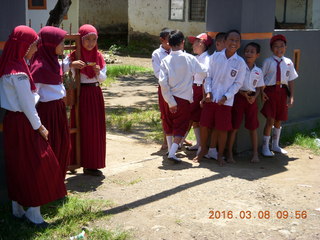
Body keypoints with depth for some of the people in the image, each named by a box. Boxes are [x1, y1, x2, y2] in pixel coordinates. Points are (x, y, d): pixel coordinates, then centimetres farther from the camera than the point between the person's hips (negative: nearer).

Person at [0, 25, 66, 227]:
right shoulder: (19, 73, -21)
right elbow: (27, 104, -18)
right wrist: (39, 127, -10)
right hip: (22, 123, -9)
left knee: (17, 165, 16)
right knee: (36, 165, 0)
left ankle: (18, 209, 27)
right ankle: (34, 213, 9)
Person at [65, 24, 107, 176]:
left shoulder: (98, 56, 5)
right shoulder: (75, 55, -7)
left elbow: (103, 78, 4)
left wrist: (98, 72, -17)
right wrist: (71, 64, -34)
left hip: (95, 94, 5)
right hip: (81, 93, -5)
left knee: (96, 128, 7)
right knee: (82, 128, -1)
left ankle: (92, 163, 18)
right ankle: (83, 162, 9)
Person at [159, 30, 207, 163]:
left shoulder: (165, 60, -7)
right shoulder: (189, 58, -9)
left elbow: (163, 82, -14)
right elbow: (204, 72, 0)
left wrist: (170, 102, -10)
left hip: (171, 98, 2)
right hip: (184, 98, -2)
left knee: (169, 125, 20)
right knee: (181, 126, 4)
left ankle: (170, 149, 30)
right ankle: (172, 153, -9)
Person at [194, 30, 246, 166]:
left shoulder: (240, 62, -3)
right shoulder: (215, 57, 0)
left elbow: (238, 83, -2)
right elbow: (209, 76, 4)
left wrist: (226, 96, -10)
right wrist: (208, 92, -8)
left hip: (226, 101, -1)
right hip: (210, 98, 1)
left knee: (222, 129, 3)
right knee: (204, 125, 6)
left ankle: (220, 155, 22)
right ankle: (203, 149, 28)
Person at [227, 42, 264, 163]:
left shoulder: (258, 71, 10)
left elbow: (258, 88, 14)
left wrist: (254, 97, -6)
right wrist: (242, 93, -14)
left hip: (251, 99, 3)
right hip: (238, 97, -3)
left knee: (253, 127, 7)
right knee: (234, 127, -2)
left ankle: (255, 153, 16)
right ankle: (229, 154, 5)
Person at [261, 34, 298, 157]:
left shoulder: (288, 62, 4)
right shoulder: (268, 61, -5)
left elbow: (291, 80, 5)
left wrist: (291, 96, 2)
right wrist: (262, 92, -13)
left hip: (282, 91, 4)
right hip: (271, 91, -4)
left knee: (278, 120, 15)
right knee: (270, 120, -5)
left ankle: (275, 145, 31)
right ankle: (265, 147, 9)